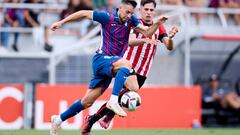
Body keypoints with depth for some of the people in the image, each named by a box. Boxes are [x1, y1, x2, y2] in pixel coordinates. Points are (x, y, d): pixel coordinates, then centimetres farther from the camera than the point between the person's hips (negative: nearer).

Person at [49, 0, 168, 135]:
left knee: (87, 102, 9)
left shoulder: (130, 20, 3)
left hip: (111, 67, 6)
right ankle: (113, 101, -41)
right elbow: (84, 13, -5)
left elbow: (147, 33, -1)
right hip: (101, 59, -6)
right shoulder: (107, 17, -10)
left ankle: (58, 120, 24)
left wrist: (158, 23, -18)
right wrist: (61, 22, -4)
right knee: (126, 64, -35)